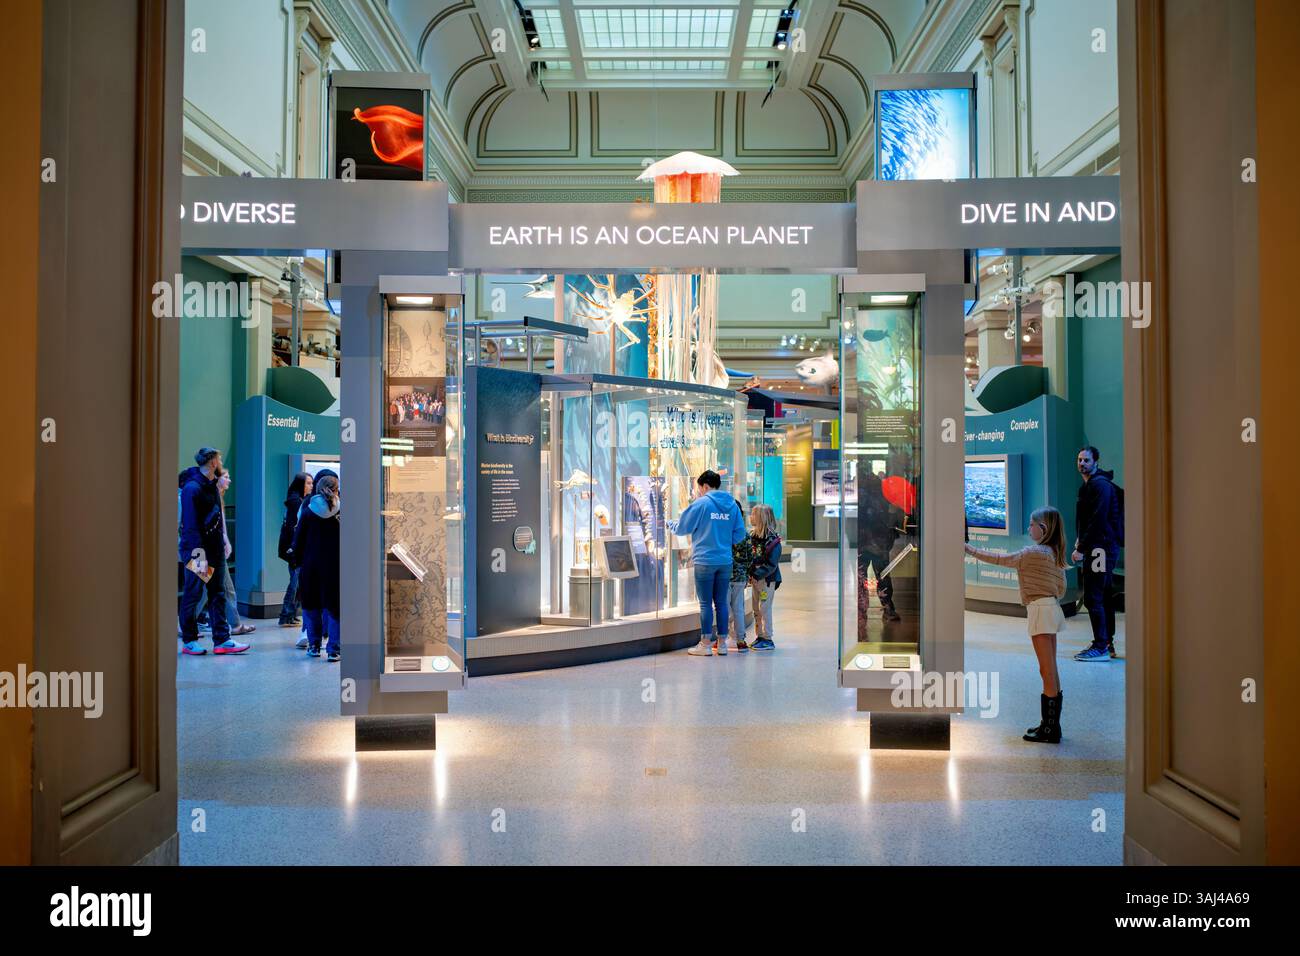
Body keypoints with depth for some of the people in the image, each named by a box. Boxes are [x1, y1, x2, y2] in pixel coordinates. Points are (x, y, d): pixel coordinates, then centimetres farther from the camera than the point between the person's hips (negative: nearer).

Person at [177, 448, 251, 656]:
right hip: (197, 550, -9)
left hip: (215, 549, 9)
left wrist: (222, 540, 10)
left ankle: (222, 640, 9)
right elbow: (190, 524, -19)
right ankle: (188, 641, 12)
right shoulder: (192, 487, -14)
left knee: (218, 594, 7)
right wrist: (198, 553, -22)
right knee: (193, 595, 1)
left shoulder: (212, 486, 14)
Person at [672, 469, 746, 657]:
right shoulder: (732, 504, 6)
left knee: (706, 603, 1)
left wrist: (672, 526, 20)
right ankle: (722, 643, 14)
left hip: (705, 561, -5)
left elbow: (681, 528, -1)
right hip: (725, 561, 5)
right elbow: (739, 533, 7)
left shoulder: (700, 504, -8)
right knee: (721, 602, 11)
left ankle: (705, 644, 5)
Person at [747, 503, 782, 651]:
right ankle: (759, 637, 22)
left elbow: (771, 564, -18)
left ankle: (767, 639, 5)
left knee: (764, 608, -3)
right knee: (757, 610, 12)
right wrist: (749, 574, 0)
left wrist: (757, 575, -22)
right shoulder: (753, 536, 8)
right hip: (756, 578, 8)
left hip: (767, 579, -7)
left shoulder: (772, 540, -15)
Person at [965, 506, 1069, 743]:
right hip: (1051, 609, 10)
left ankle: (1050, 730, -3)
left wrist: (970, 549, -5)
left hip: (1041, 609, -10)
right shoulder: (1055, 553, 12)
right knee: (1051, 671, 13)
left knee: (1047, 671, -7)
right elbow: (1061, 587, 16)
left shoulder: (1035, 552, -13)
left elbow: (1001, 560, -11)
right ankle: (1051, 725, 19)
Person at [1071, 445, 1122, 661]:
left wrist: (1081, 549, -18)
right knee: (1104, 597, 14)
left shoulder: (1100, 484, -13)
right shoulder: (1088, 485, 18)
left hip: (1100, 547, -11)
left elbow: (1098, 521, -20)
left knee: (1093, 598, -10)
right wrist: (1080, 541, 11)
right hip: (1101, 548, 11)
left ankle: (1101, 647, -8)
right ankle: (1107, 644, 22)